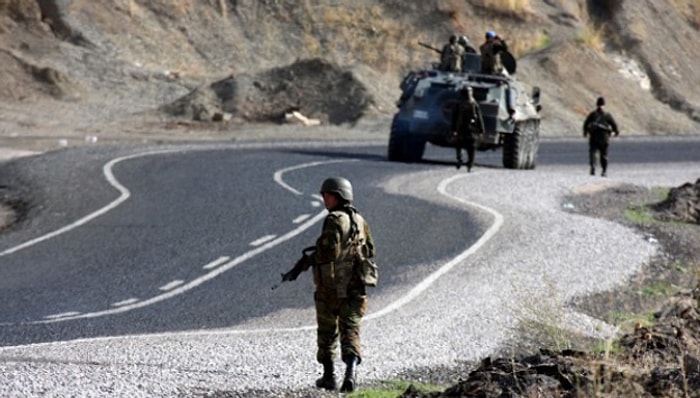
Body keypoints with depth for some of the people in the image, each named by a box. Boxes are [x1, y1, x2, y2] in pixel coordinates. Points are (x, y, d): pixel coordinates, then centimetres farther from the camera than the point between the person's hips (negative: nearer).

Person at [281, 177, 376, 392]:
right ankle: (350, 372, -20)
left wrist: (302, 266, -12)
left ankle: (329, 376, 20)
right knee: (350, 331, -1)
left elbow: (328, 252, -21)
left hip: (330, 286, -5)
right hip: (355, 287, 5)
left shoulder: (335, 220, -13)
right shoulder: (360, 220, 9)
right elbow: (370, 251, 16)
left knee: (327, 332, 12)